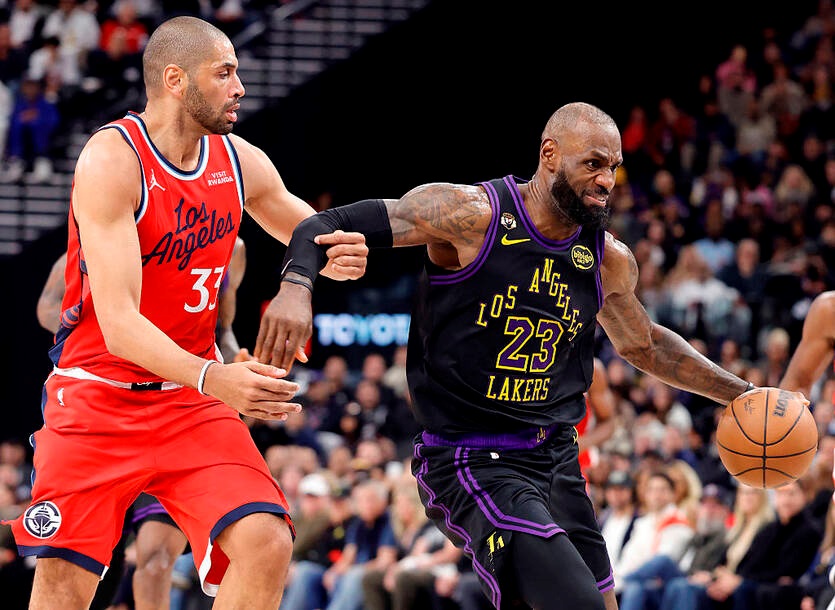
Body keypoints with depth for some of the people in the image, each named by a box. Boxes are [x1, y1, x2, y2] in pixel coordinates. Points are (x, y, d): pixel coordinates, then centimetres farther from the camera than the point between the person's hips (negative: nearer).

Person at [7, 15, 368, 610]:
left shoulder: (241, 162, 1)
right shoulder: (112, 159, -18)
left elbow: (311, 234, 21)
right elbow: (118, 323, -27)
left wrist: (333, 256, -6)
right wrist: (212, 379, -43)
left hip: (195, 402, 5)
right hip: (100, 395, -5)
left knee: (267, 545, -16)